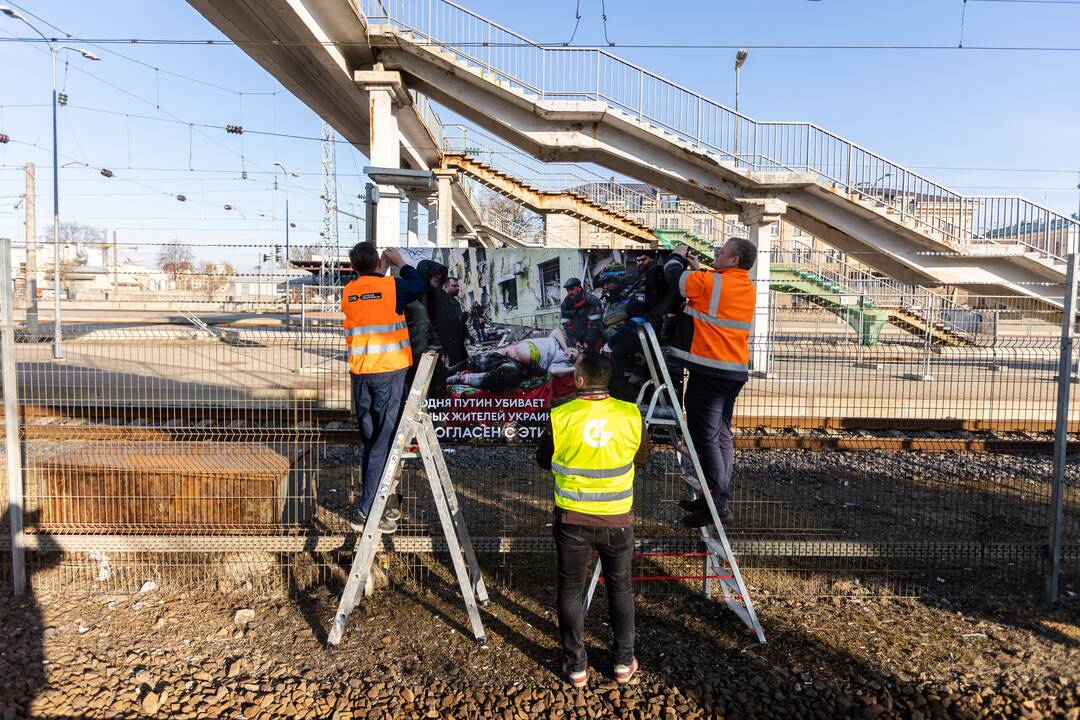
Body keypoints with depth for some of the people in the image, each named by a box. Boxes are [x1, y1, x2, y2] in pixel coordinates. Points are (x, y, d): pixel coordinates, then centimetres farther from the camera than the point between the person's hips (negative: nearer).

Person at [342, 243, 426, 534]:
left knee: (371, 441, 15)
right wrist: (400, 263, 24)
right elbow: (419, 286, 12)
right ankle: (366, 512, -4)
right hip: (390, 371, -5)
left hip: (360, 373, 5)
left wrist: (381, 271, 28)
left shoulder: (348, 292, 6)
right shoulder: (391, 286, -6)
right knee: (385, 442, -2)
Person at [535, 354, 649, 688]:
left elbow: (544, 461, 1)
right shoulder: (631, 414, -10)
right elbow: (642, 458, 7)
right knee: (620, 588, 20)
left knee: (571, 590, 15)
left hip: (572, 519, -1)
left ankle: (576, 666, 25)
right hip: (617, 520, 2)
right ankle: (624, 661, 31)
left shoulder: (560, 417, -15)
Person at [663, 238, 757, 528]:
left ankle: (717, 504, -4)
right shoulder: (747, 287, 13)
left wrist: (677, 256, 17)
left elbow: (674, 276, -2)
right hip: (735, 371, 9)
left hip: (709, 371, -9)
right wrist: (698, 269, 22)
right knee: (722, 436, 14)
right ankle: (717, 498, 23)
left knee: (705, 437, -5)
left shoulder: (711, 282, -12)